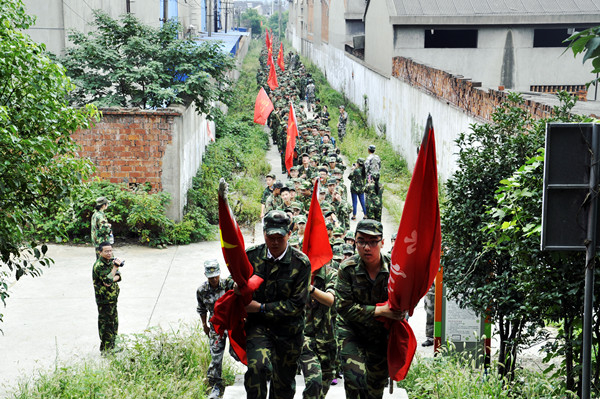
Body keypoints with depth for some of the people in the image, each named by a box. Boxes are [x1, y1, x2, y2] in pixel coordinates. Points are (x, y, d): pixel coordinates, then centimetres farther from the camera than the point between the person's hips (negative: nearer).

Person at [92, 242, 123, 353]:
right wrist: (115, 266, -24)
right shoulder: (99, 265, -19)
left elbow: (118, 276, 4)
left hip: (113, 298, 9)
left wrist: (111, 280, -17)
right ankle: (105, 350, 7)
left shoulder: (110, 261, 8)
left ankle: (112, 347, 30)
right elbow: (108, 280, -28)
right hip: (104, 299, -9)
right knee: (106, 324, -2)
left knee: (114, 323, 17)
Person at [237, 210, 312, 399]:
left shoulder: (300, 263, -11)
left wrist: (261, 308, -15)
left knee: (284, 380, 13)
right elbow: (237, 285, 14)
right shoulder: (251, 256, -4)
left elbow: (297, 304, -12)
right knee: (257, 366, -26)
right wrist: (238, 289, -12)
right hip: (258, 325, 0)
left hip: (288, 329, 0)